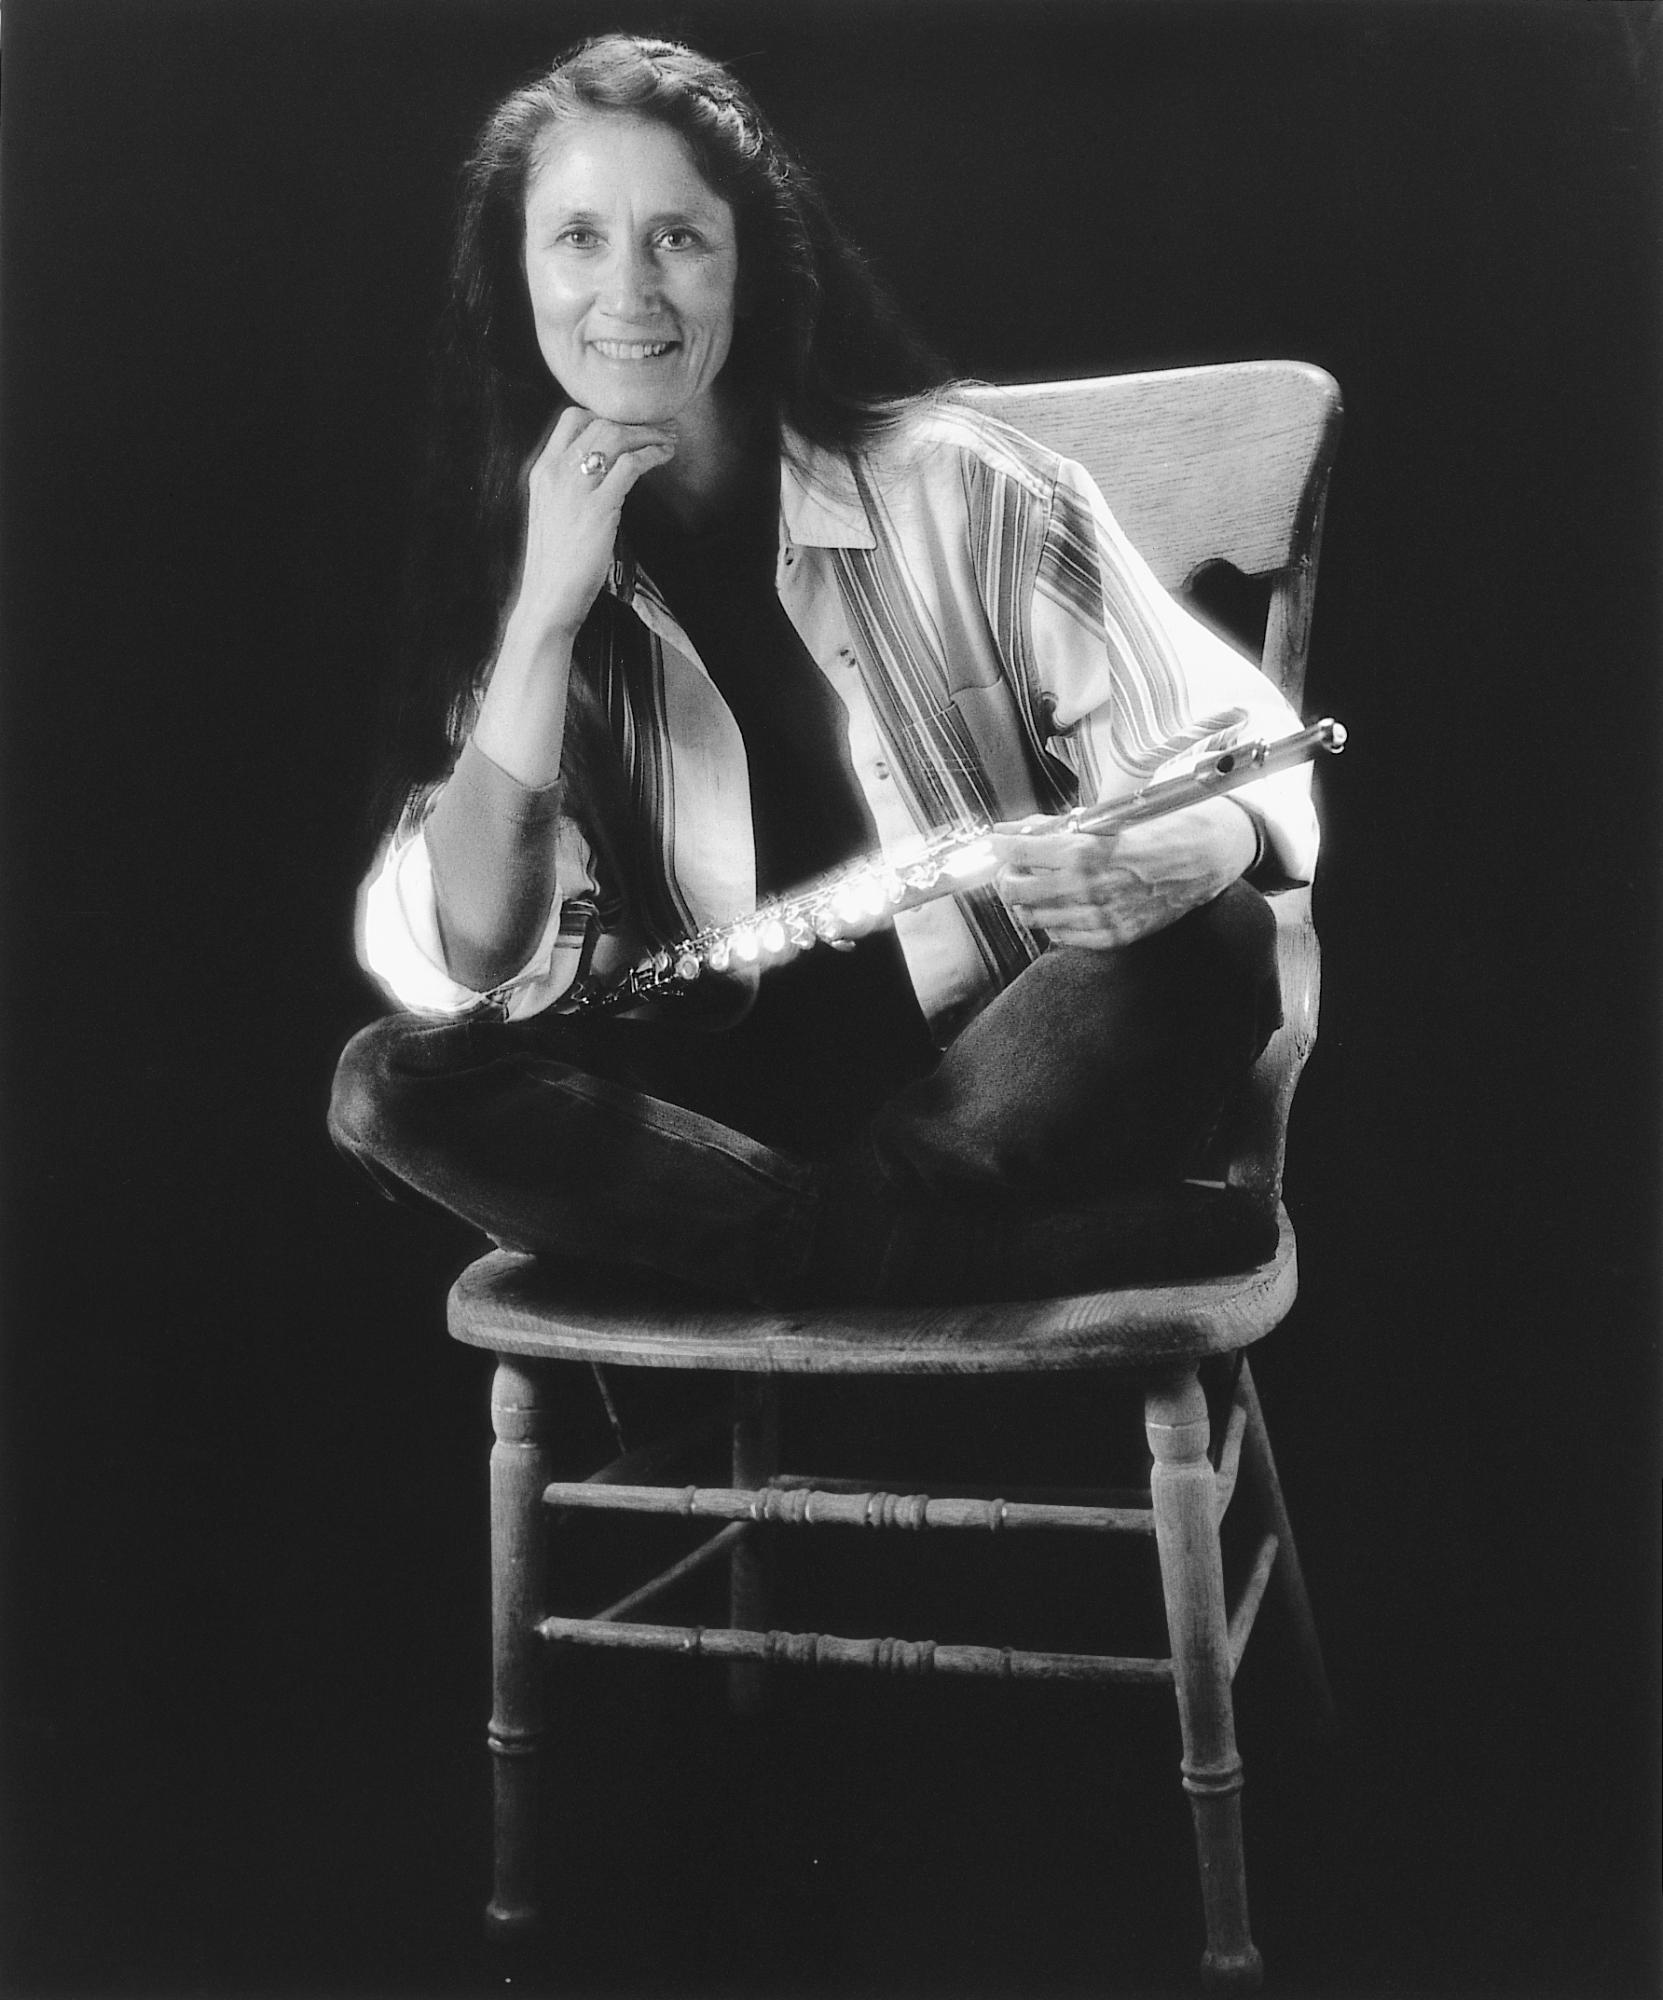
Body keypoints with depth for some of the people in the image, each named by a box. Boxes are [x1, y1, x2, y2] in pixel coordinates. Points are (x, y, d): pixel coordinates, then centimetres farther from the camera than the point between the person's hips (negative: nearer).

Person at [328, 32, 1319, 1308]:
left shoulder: (951, 487, -5)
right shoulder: (495, 566, 1)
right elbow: (473, 967, -9)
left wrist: (1172, 858, -29)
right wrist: (548, 613, -17)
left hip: (1000, 1084, -2)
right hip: (724, 1093, 3)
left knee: (1207, 940, -28)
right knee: (393, 1088, -23)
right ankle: (1058, 1250, -28)